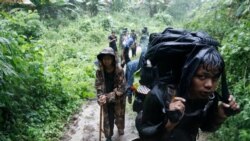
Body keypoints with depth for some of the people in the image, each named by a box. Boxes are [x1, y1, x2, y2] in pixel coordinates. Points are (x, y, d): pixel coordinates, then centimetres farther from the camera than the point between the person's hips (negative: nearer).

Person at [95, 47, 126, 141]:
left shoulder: (119, 71, -22)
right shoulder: (99, 72, -13)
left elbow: (121, 89, -23)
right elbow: (98, 87, -10)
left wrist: (107, 97, -31)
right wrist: (101, 98, -29)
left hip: (118, 100, -1)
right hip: (107, 102, 1)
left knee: (119, 117, 20)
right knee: (108, 119, 12)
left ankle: (120, 129, 54)